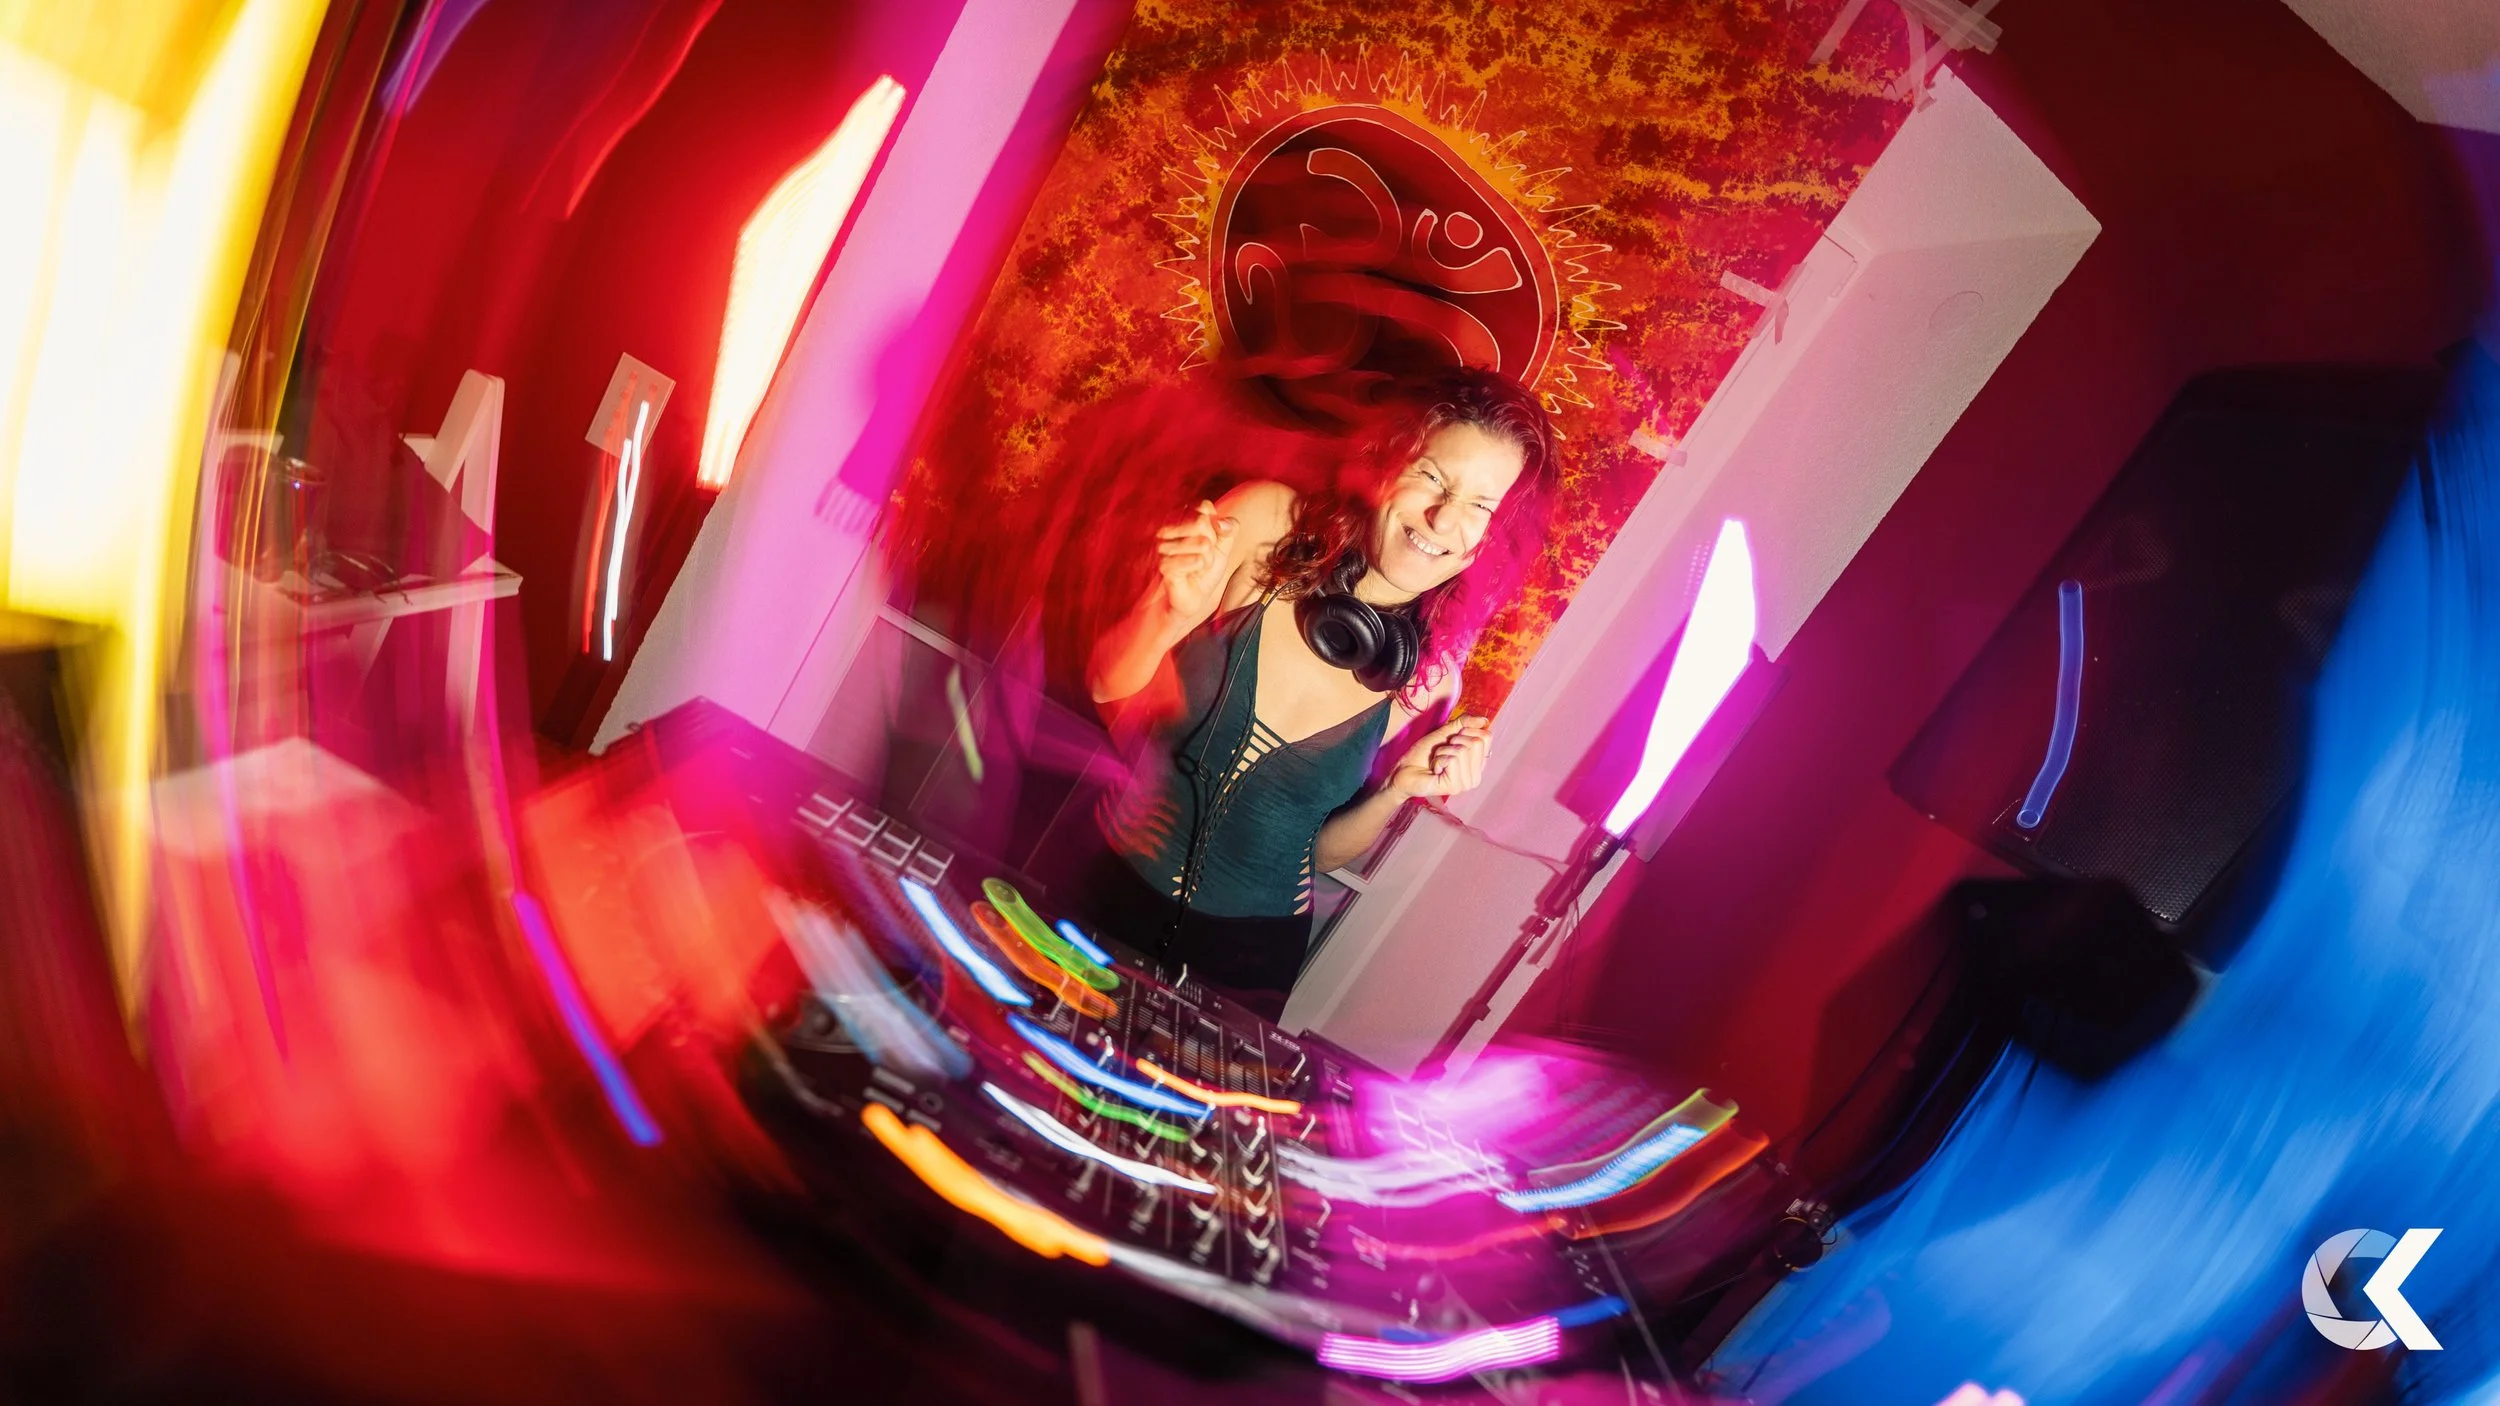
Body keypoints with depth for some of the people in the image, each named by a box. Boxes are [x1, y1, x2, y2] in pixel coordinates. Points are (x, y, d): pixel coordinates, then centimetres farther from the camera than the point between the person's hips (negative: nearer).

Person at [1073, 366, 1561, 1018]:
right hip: (1108, 891, 0)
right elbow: (1106, 686, -10)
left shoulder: (1430, 677, -10)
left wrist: (1399, 790, -17)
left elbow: (1324, 851, 1)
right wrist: (1173, 615, -29)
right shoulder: (1266, 522, -15)